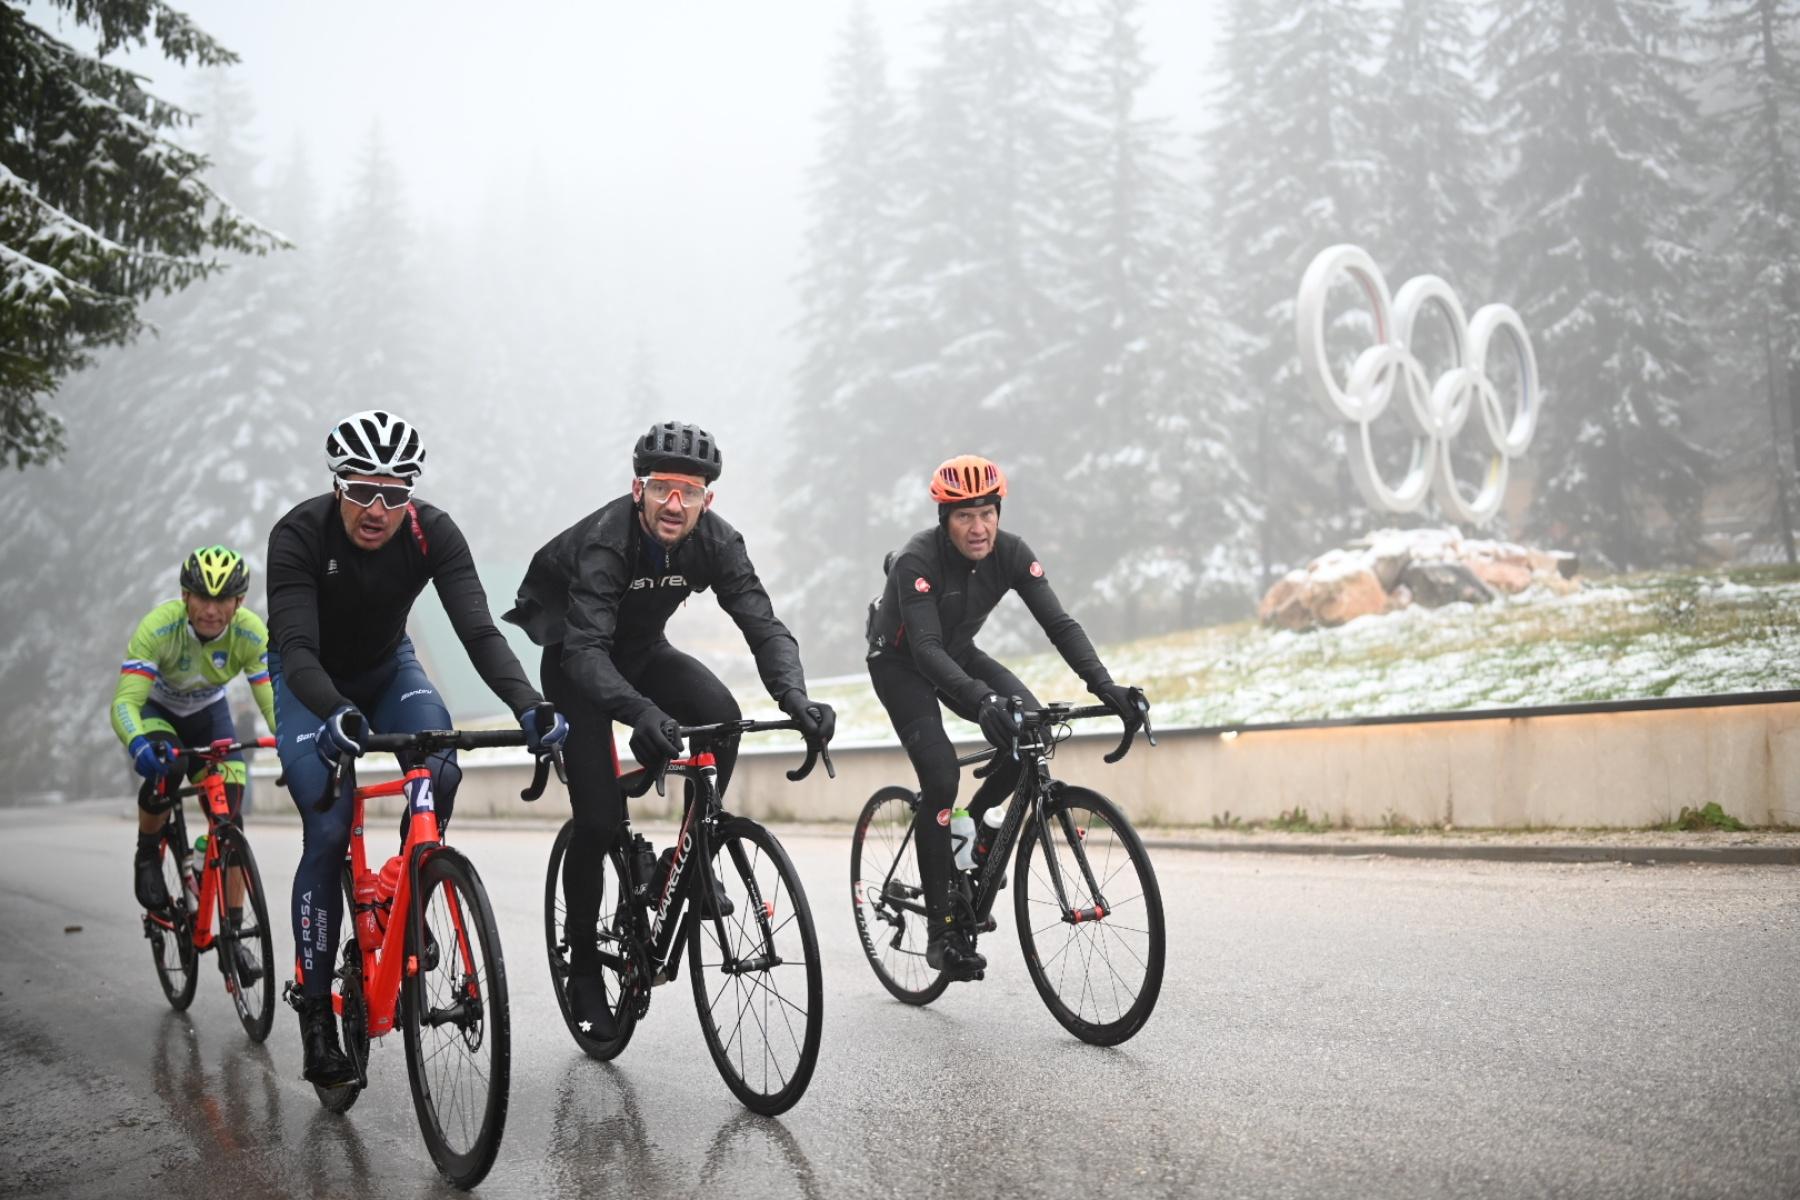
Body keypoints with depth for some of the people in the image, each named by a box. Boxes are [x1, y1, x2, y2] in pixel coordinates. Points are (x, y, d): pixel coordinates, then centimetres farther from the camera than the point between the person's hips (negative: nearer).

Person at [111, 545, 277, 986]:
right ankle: (148, 855, -4)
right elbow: (125, 701, -40)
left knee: (230, 820, -11)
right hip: (155, 709, -2)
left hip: (209, 712, 2)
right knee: (161, 770, -35)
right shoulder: (159, 626, -35)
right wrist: (140, 744, -61)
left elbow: (273, 699, -31)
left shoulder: (250, 633, -29)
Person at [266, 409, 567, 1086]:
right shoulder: (298, 536, -30)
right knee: (328, 833, -16)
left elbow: (479, 630, -34)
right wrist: (335, 714, -60)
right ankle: (315, 1010, -3)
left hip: (387, 669, 2)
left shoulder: (433, 533, -25)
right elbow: (296, 649, -39)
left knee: (439, 770, -28)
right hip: (312, 683, -2)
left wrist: (527, 705, -51)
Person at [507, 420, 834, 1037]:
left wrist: (794, 696, -45)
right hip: (575, 658, -4)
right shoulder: (603, 541, -32)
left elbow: (764, 625, -25)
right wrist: (638, 711, -61)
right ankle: (583, 968, 7)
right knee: (598, 818, -12)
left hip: (643, 650, 4)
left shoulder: (715, 541, -19)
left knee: (721, 716, -27)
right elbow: (586, 647, -43)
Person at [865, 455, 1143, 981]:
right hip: (900, 662, -5)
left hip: (958, 654, 5)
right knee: (940, 777, -22)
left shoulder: (1011, 553, -18)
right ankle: (942, 930, -12)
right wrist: (980, 698, -56)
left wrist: (1104, 684, -38)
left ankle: (971, 828, 6)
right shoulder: (917, 560, -31)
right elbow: (926, 648, -40)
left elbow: (1058, 622, -23)